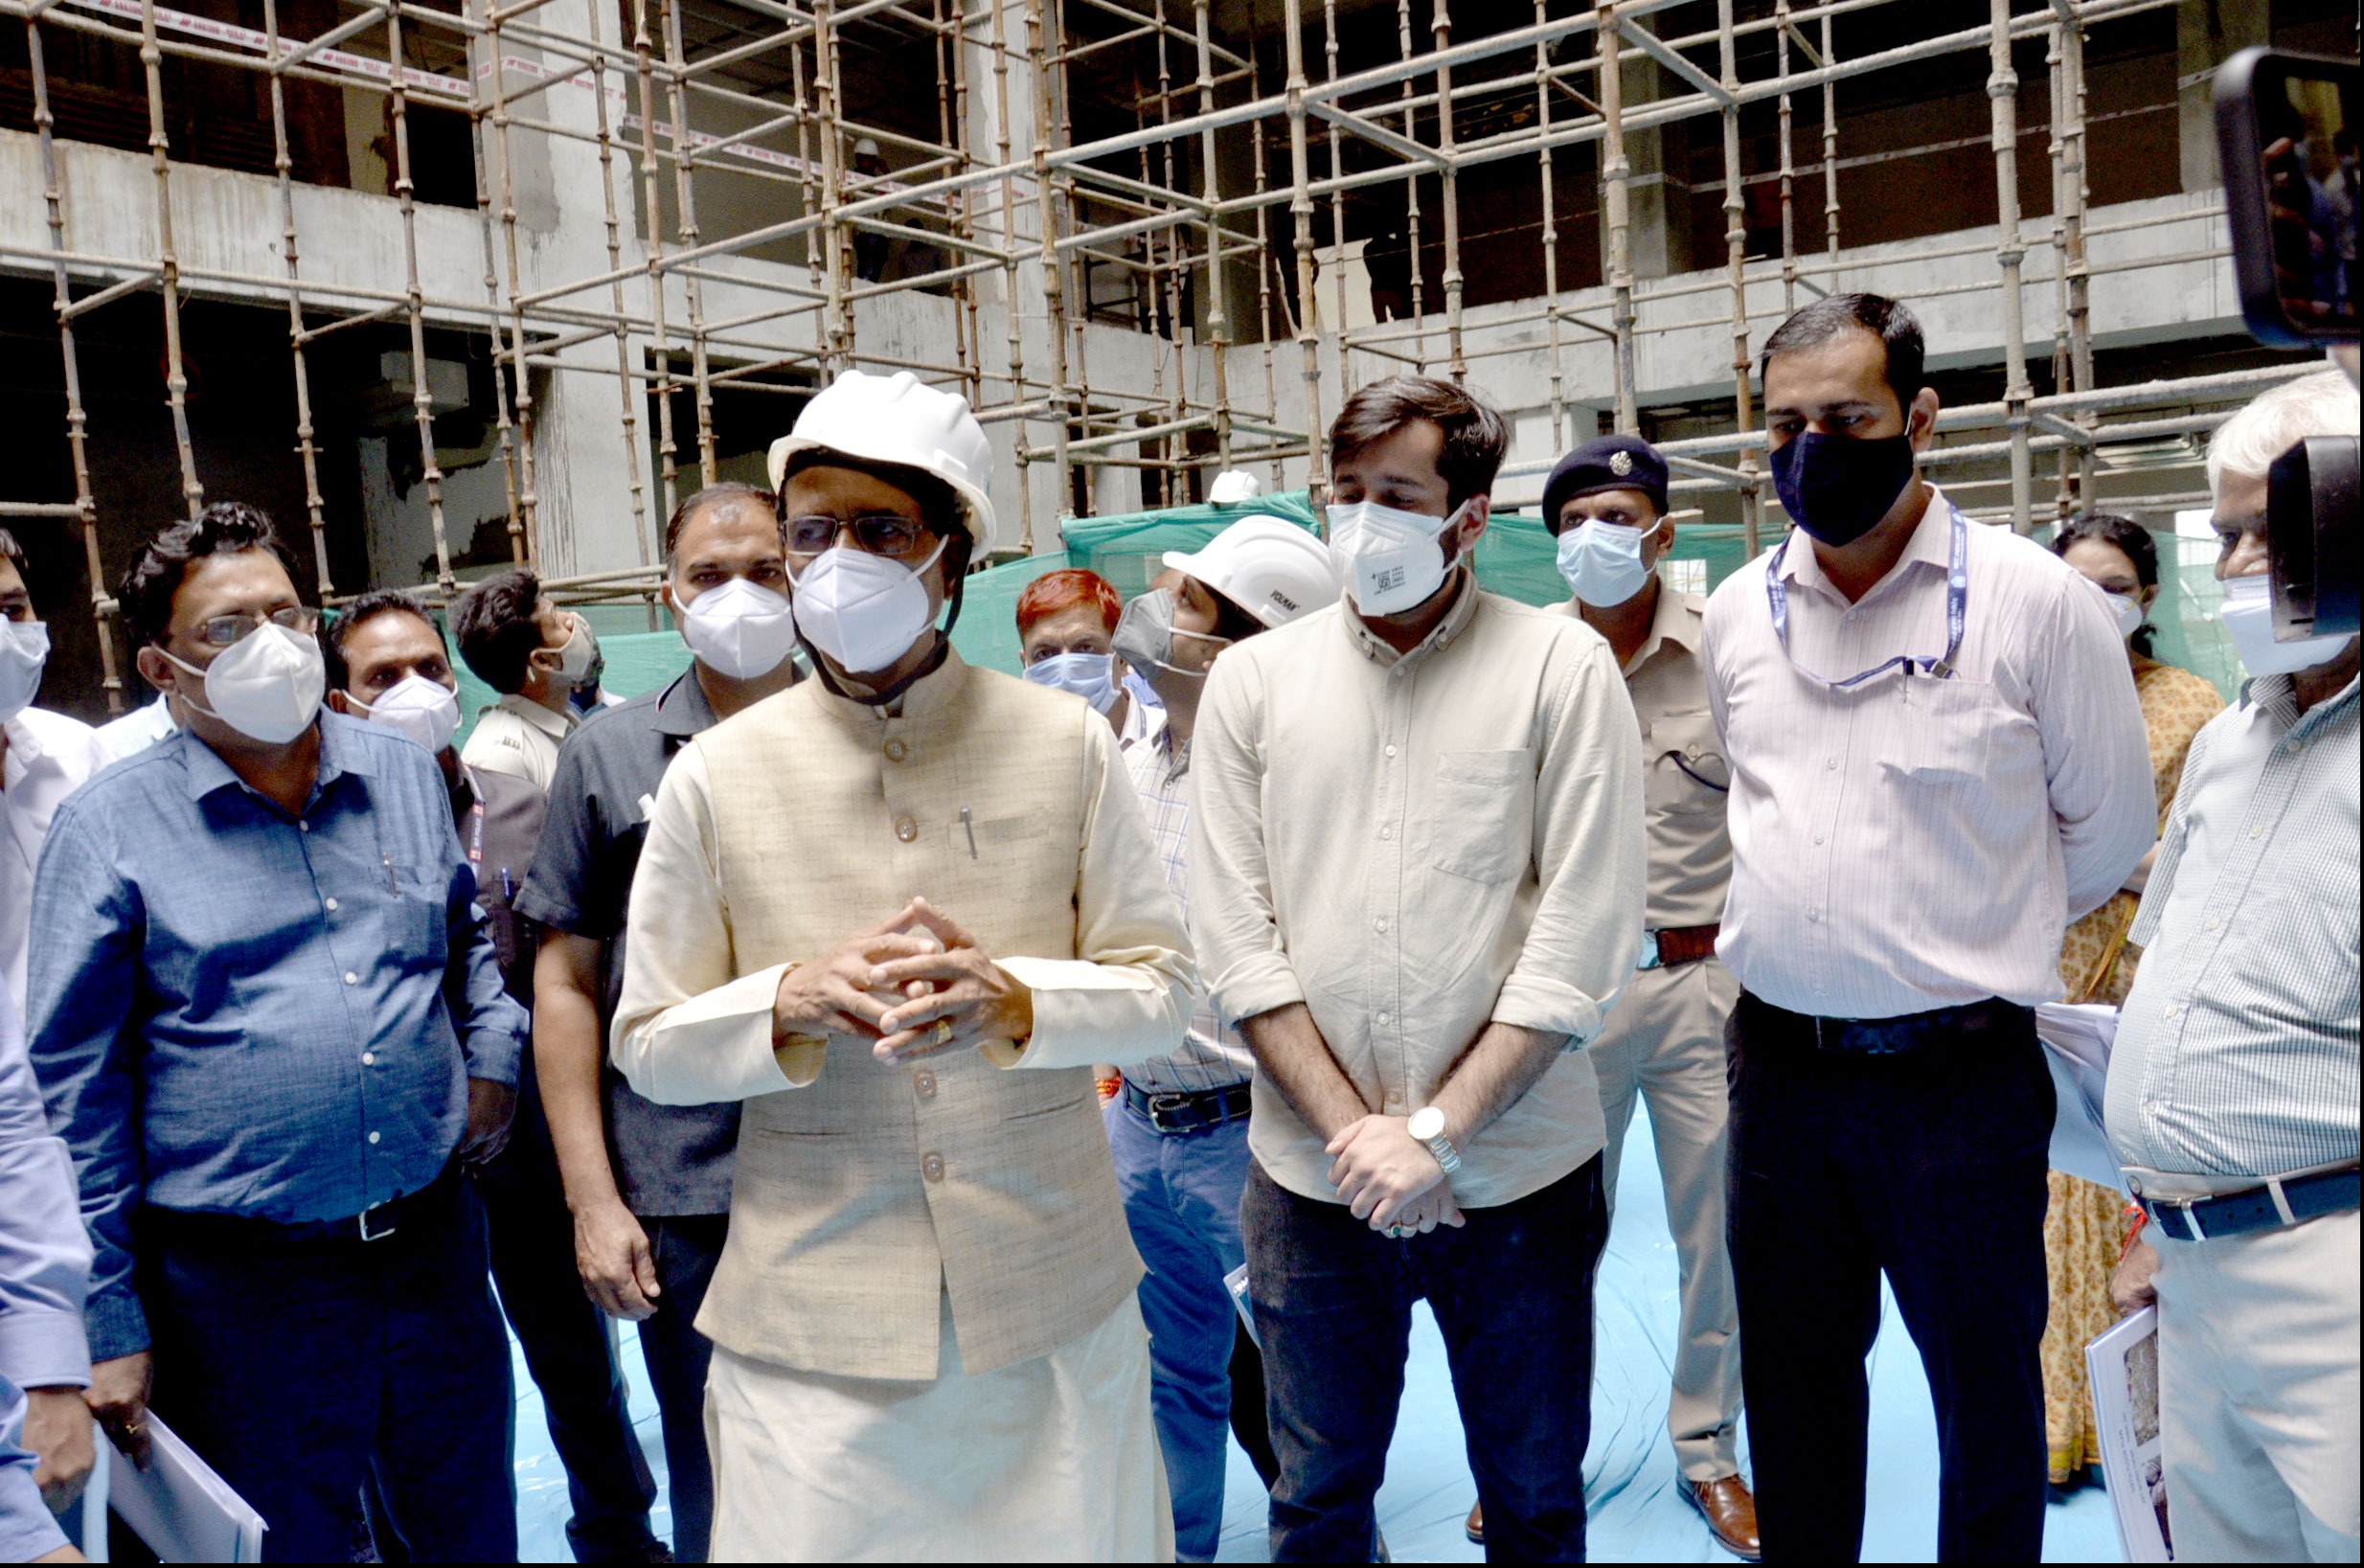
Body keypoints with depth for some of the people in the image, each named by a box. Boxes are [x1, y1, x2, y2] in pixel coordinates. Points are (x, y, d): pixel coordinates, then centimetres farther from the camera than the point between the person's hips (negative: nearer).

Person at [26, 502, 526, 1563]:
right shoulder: (111, 827, -7)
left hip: (434, 1244, 4)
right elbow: (73, 1087, -5)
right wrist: (106, 1324, -5)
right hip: (243, 1286, -3)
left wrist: (493, 1058, 6)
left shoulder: (403, 775, 6)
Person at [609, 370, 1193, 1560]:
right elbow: (648, 1045, 2)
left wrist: (1015, 1000, -20)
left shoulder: (1065, 741, -2)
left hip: (1054, 1304, 1)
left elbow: (1162, 989, -1)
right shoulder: (716, 773, -2)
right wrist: (792, 1003, -18)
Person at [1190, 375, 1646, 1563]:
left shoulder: (1563, 668, -5)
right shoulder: (1252, 680, 1)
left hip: (1518, 1178, -1)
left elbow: (1582, 934, -10)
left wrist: (1438, 1132, -14)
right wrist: (1353, 1129, -11)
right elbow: (1236, 939, -3)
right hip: (1312, 1181, 2)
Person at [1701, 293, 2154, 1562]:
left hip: (1958, 1076, -4)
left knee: (1985, 1386, 13)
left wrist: (1981, 942, 10)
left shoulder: (2034, 600, -10)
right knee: (1792, 1379, 18)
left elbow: (2108, 830, 1)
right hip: (1778, 1065, 4)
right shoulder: (1738, 611, 4)